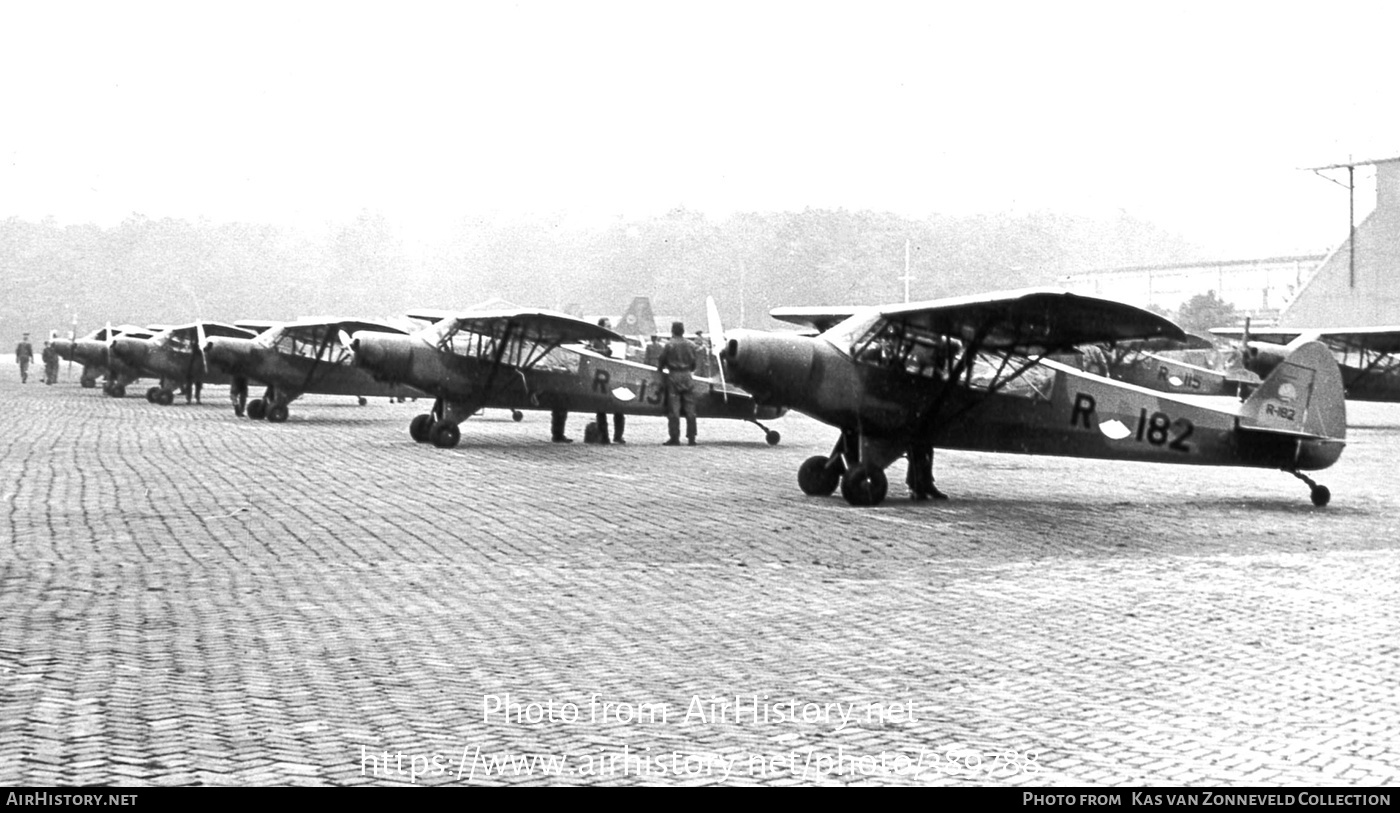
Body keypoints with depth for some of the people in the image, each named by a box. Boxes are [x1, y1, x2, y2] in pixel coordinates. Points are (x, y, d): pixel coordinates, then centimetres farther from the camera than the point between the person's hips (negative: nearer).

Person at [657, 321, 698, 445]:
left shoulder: (669, 345, -6)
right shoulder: (690, 345, 5)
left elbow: (661, 361, -1)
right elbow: (694, 362, 11)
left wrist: (661, 369, 19)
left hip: (673, 376, -3)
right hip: (687, 377, 3)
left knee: (673, 409, 0)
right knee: (690, 409, 6)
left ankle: (675, 438, -3)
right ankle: (691, 438, 6)